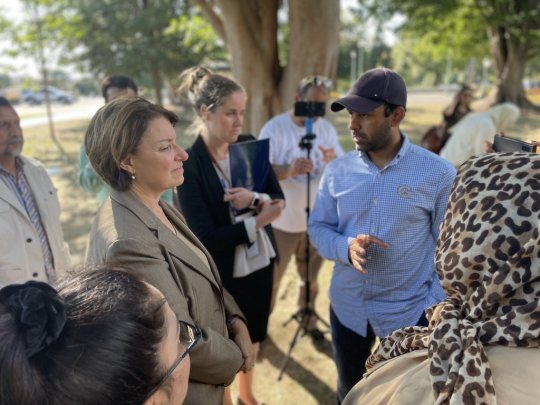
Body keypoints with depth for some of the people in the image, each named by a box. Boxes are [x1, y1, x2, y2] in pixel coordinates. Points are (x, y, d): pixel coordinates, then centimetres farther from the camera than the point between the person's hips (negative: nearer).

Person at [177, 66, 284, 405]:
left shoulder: (249, 145, -4)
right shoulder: (189, 164, -20)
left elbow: (279, 198, -2)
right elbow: (206, 237, -22)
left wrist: (254, 198, -22)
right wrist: (257, 221, -20)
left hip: (261, 261, 6)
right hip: (222, 273, -5)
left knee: (254, 336, 25)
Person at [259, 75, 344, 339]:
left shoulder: (327, 129, 2)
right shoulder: (274, 128, -12)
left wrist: (334, 162, -22)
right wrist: (288, 170, -34)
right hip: (282, 220, -4)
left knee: (310, 276, 19)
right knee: (272, 276, 10)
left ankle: (307, 317, 39)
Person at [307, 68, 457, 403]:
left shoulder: (438, 173, -13)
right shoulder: (338, 171, -4)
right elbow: (318, 227, 0)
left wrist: (439, 310, -13)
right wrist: (346, 247, -21)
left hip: (410, 310, -3)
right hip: (347, 306, 3)